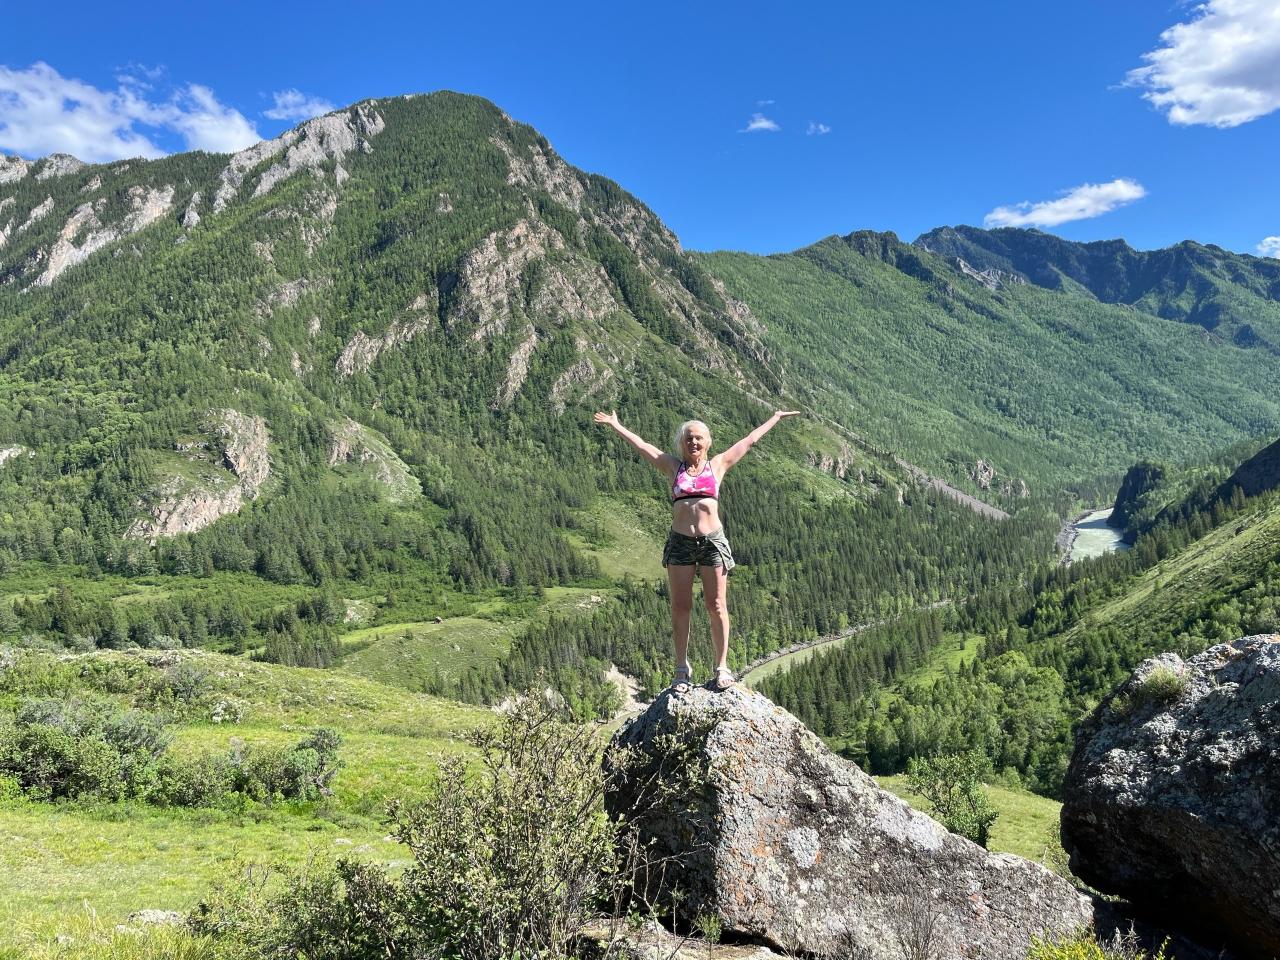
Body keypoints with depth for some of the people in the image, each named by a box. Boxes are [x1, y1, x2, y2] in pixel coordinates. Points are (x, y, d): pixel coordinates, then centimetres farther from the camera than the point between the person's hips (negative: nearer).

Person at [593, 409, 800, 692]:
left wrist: (776, 417, 23)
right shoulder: (674, 467, 11)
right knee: (680, 607, 3)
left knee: (716, 607, 2)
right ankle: (682, 669, 11)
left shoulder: (718, 465, 10)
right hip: (680, 542, 1)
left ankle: (722, 667, 11)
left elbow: (750, 440, 17)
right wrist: (615, 425, 18)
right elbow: (641, 445, 15)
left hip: (713, 541, -1)